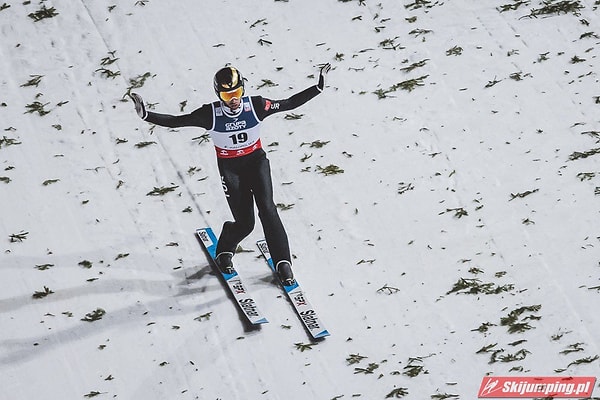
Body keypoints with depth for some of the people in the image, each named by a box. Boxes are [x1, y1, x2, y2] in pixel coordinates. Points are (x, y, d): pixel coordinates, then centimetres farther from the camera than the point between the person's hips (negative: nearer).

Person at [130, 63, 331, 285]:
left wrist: (319, 87, -11)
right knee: (245, 223, -4)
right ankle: (224, 252, 30)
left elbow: (289, 103, -5)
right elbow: (175, 121, -14)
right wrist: (146, 115, -27)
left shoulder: (255, 106, -15)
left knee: (267, 209, -18)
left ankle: (283, 263, -8)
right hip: (230, 167, -1)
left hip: (256, 160, 1)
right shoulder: (211, 114, -19)